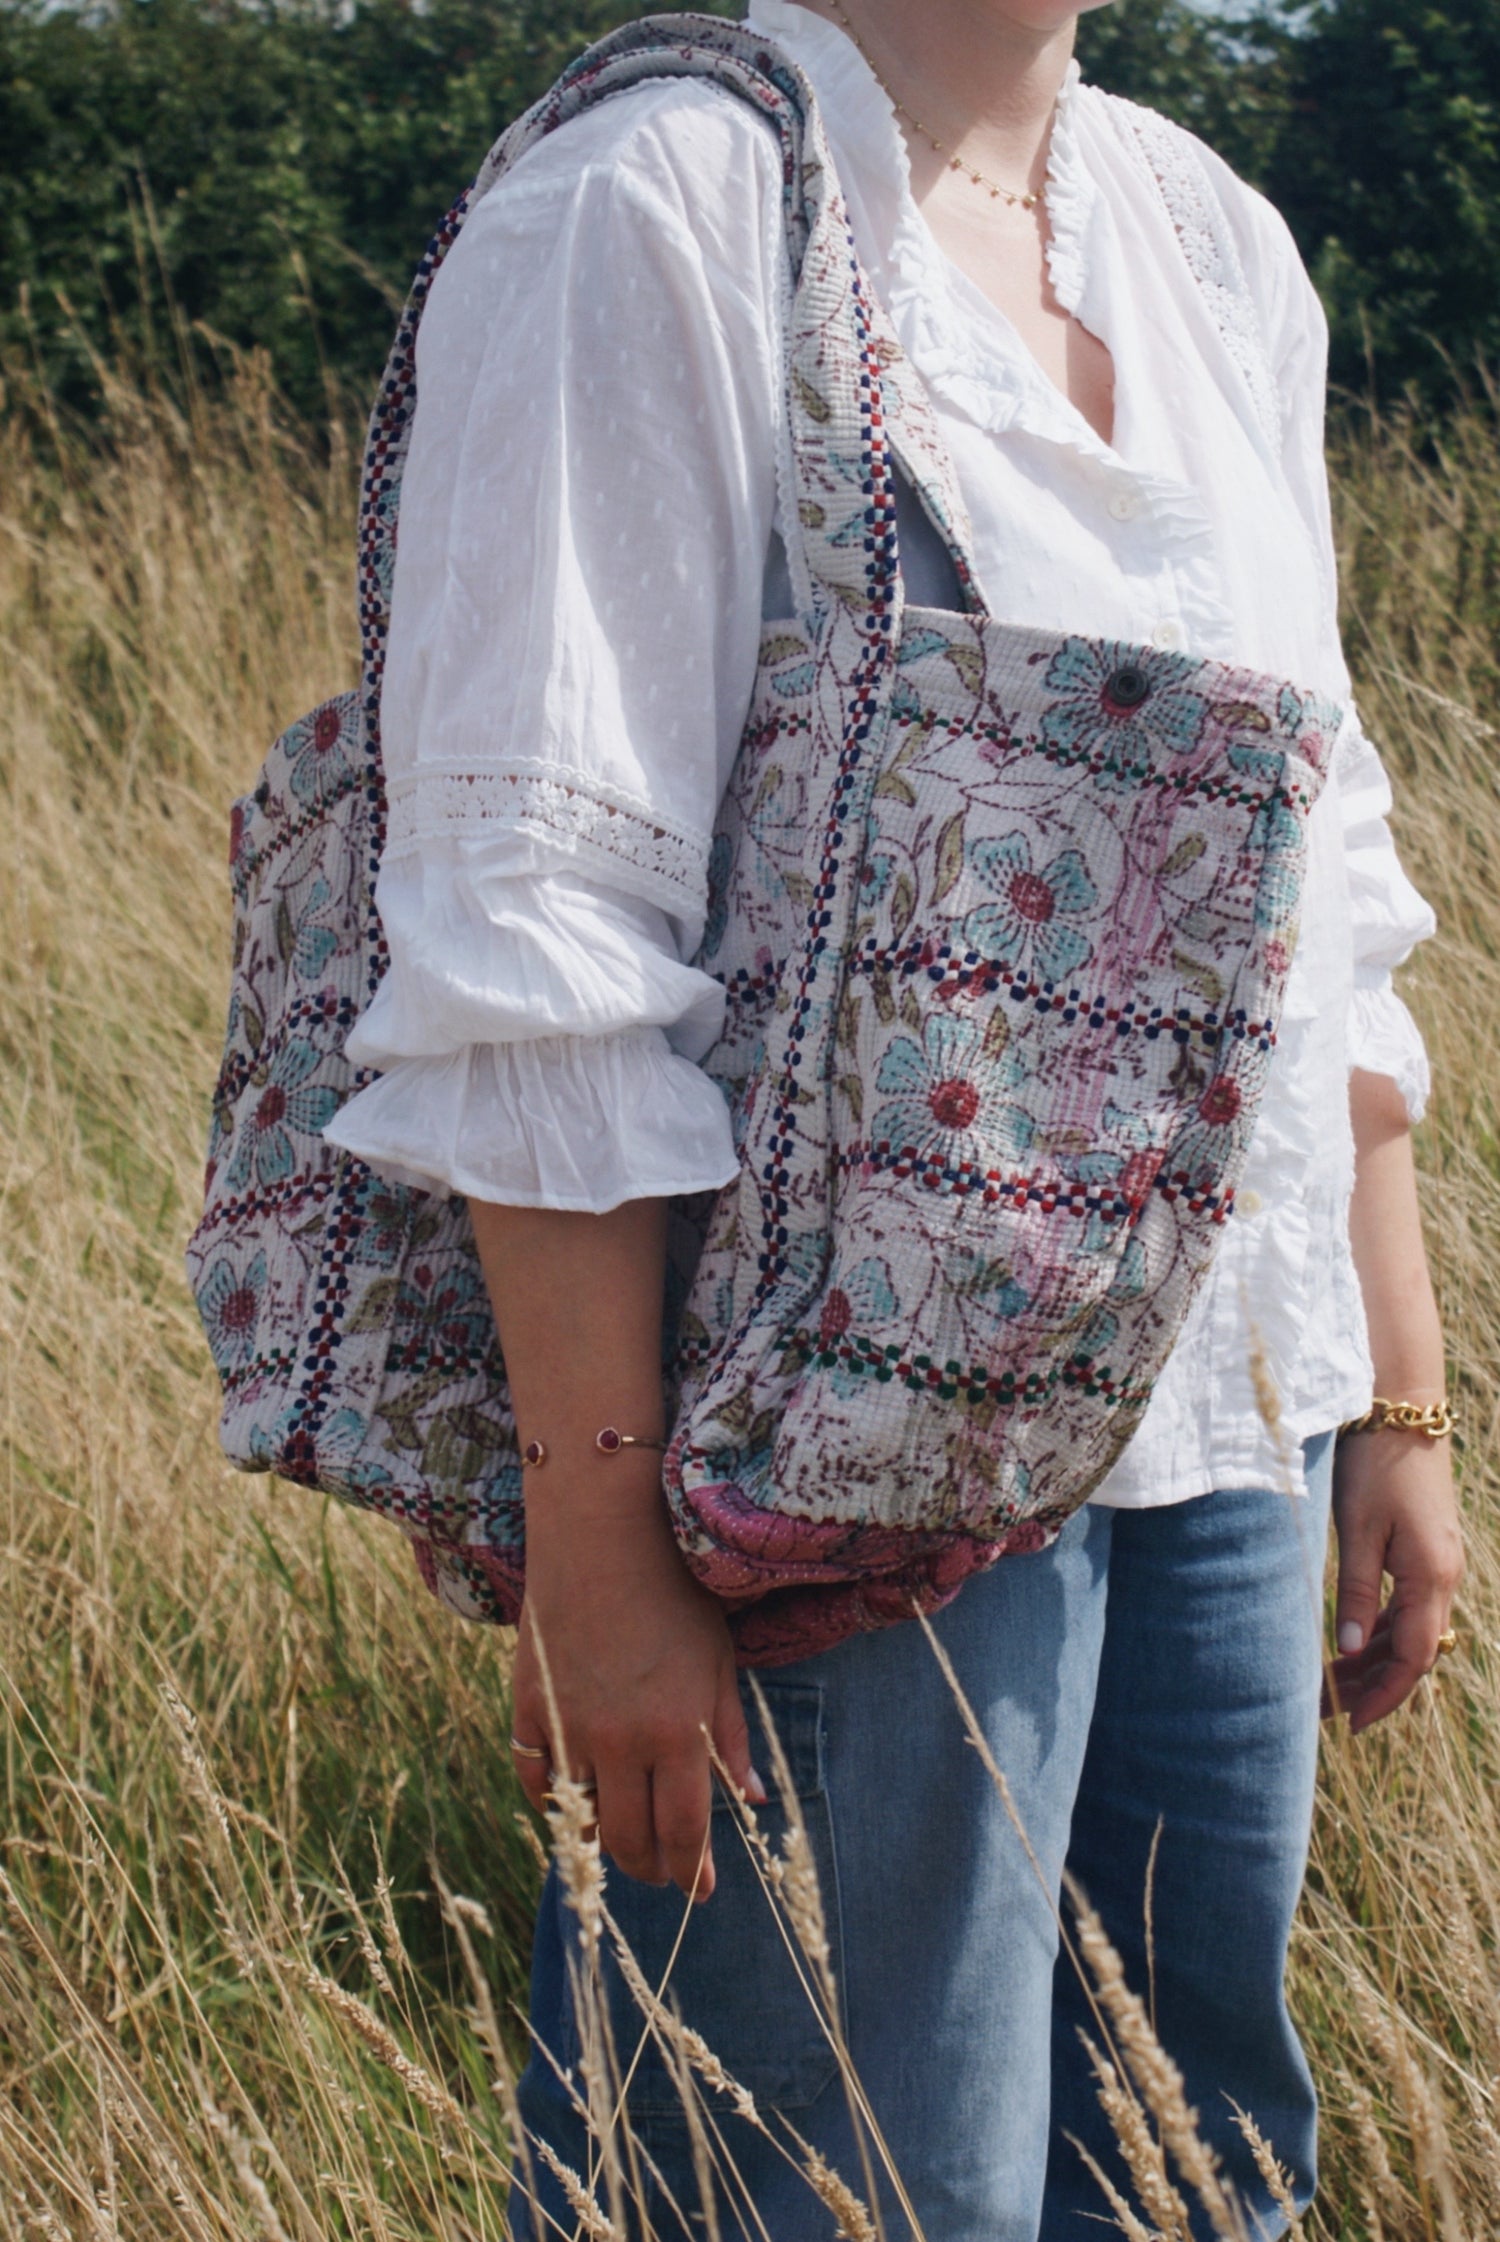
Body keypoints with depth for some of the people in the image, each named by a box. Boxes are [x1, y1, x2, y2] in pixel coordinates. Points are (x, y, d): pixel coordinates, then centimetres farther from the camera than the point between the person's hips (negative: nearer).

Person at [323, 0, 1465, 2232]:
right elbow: (541, 957, -17)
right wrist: (596, 1540, -19)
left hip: (1227, 1436, 7)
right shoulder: (644, 216, -12)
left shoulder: (1214, 235, 11)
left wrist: (1401, 1400, 13)